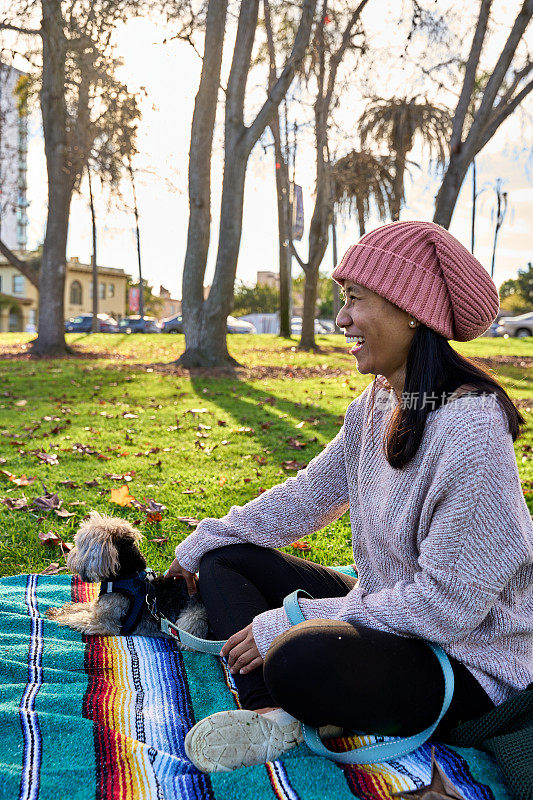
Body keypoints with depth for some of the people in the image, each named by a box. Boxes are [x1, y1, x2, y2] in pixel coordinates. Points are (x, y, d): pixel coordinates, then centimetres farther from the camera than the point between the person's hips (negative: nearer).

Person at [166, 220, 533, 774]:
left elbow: (447, 604, -25)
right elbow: (309, 495, 13)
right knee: (224, 556, 4)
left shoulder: (471, 429, -26)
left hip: (465, 661, -9)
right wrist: (202, 542, 14)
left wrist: (289, 623, -21)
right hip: (383, 609, 10)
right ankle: (273, 716, -14)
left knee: (300, 658, -39)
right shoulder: (377, 405, 2)